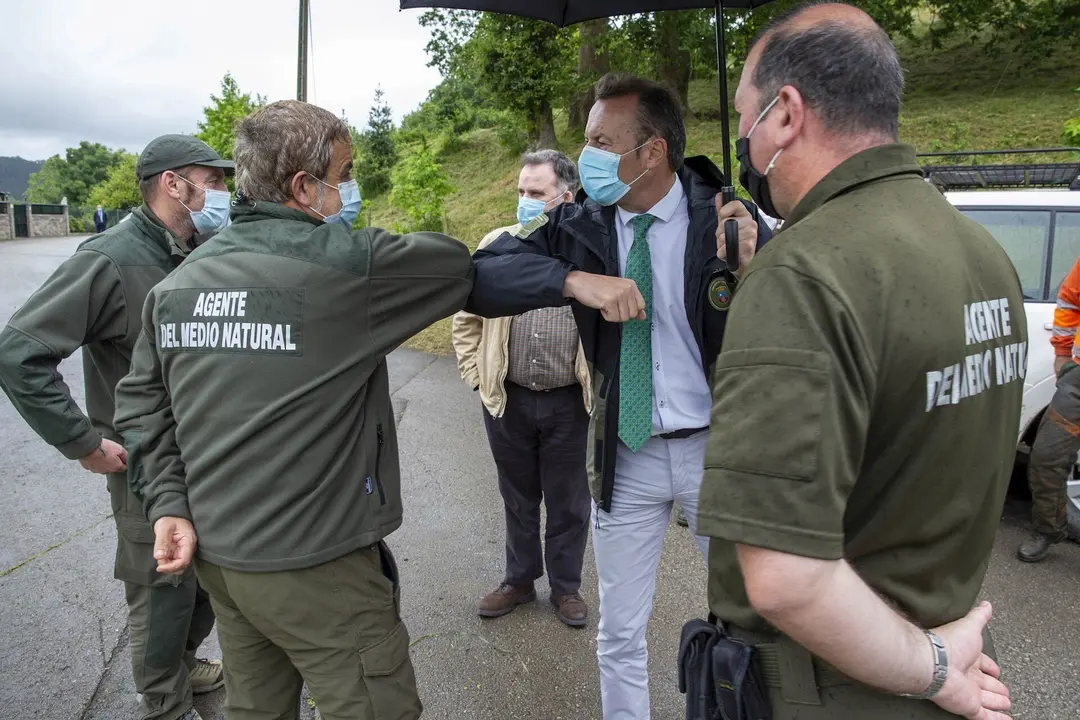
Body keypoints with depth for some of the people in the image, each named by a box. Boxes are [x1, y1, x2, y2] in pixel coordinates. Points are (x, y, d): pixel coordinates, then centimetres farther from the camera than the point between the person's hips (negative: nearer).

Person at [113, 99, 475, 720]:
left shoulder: (177, 282, 4)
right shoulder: (345, 263, -17)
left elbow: (141, 405, 9)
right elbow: (459, 266, -4)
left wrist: (168, 503, 8)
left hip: (218, 554, 8)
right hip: (317, 567, -8)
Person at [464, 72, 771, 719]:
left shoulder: (727, 218, -11)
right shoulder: (579, 224, -6)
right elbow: (479, 278, -17)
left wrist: (752, 270, -30)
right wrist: (574, 280, -31)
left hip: (718, 447, -1)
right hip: (626, 455, 2)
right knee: (621, 636, 17)